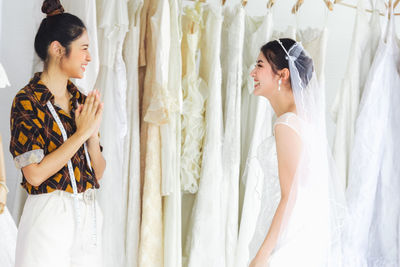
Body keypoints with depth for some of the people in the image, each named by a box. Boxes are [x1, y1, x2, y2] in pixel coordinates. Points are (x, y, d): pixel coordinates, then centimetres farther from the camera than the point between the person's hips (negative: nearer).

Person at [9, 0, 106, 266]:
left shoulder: (81, 101, 9)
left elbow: (98, 172, 9)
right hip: (49, 217, -6)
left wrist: (93, 134, -8)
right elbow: (35, 174, -18)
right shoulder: (27, 101, -9)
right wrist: (81, 133, -14)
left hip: (89, 215, 6)